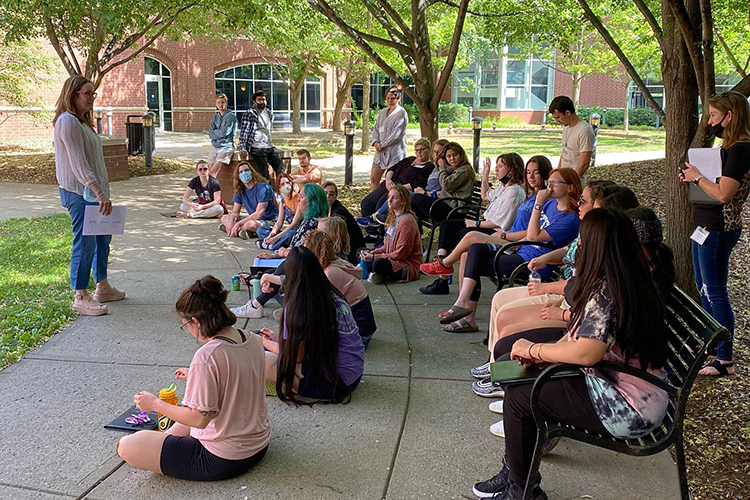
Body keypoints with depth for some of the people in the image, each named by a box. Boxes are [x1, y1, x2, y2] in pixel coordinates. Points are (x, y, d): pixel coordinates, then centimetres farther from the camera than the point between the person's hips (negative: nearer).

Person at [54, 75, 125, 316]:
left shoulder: (81, 121, 17)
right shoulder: (67, 121, -14)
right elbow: (78, 163, -22)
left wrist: (101, 192, 16)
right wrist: (99, 193, -27)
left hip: (93, 190, 10)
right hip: (79, 191, -10)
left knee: (102, 237, 15)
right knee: (85, 242, -7)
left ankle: (102, 287, 27)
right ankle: (81, 298, 2)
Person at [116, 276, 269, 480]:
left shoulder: (207, 356, -28)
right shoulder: (253, 340, -3)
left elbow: (200, 418, -23)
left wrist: (155, 404, -10)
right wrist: (195, 377, 22)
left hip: (223, 461, -9)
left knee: (125, 447, -4)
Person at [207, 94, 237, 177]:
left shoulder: (231, 116, -5)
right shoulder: (215, 117, 14)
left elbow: (225, 132, -15)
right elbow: (210, 134, 3)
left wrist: (215, 133, 1)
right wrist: (220, 133, -10)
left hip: (226, 147, -6)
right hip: (214, 147, 6)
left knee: (212, 173, -18)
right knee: (211, 172, 3)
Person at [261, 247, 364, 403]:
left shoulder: (297, 305, -18)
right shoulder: (334, 296, 5)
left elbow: (297, 356, -9)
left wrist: (266, 343, 8)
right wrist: (278, 340, 25)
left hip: (332, 383, -7)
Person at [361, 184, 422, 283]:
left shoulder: (407, 220, -19)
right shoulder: (394, 217, 12)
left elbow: (400, 254, -22)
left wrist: (375, 257, -20)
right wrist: (372, 252, -1)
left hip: (409, 266, -10)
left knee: (378, 265, -35)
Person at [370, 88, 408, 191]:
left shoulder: (401, 113, -7)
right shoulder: (383, 112, 16)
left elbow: (396, 134, -14)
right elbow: (376, 128, 16)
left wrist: (382, 145, -12)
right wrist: (375, 142, -4)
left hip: (394, 152, -7)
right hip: (381, 151, 7)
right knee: (373, 179, 4)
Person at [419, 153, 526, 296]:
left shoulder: (514, 191, -17)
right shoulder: (504, 187, 14)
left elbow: (500, 222, -22)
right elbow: (485, 196, 35)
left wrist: (476, 223, -13)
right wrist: (485, 176, 25)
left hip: (496, 232, -11)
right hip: (487, 224, 11)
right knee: (446, 225, 1)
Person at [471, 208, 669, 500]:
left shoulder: (607, 292, -24)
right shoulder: (633, 283, 8)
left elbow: (587, 352, -33)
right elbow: (590, 334, 12)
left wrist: (534, 350, -17)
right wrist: (544, 354, 0)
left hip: (628, 410, -10)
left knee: (517, 395, -6)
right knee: (527, 379, 13)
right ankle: (513, 473, 25)